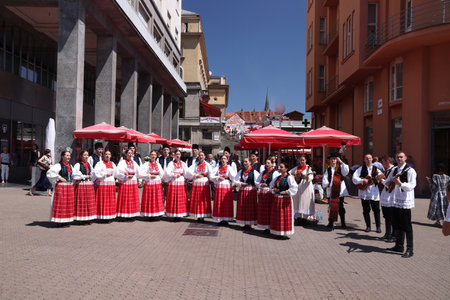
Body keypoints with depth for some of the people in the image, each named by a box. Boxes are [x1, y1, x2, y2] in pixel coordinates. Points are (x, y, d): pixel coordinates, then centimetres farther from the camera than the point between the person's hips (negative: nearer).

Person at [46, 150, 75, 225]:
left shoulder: (70, 166, 13)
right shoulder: (58, 165, -9)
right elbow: (49, 172, -20)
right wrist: (59, 178, -18)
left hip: (70, 187, 7)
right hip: (61, 186, -7)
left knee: (69, 202, 9)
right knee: (60, 202, -5)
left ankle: (66, 219, 18)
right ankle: (59, 220, 3)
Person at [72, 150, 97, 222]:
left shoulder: (89, 165, 15)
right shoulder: (77, 165, -4)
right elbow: (75, 176, -15)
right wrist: (84, 176, -11)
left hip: (89, 185, 6)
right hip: (81, 185, -6)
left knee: (89, 202, 4)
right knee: (81, 202, -5)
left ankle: (88, 218, 10)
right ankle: (81, 218, 2)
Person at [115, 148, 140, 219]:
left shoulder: (134, 162, 12)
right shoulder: (122, 162, -3)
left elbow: (138, 172, 17)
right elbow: (117, 173, -12)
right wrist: (126, 176, -14)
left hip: (133, 183, 5)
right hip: (124, 183, -4)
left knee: (133, 199, 4)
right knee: (125, 199, -3)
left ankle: (131, 214, 11)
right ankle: (124, 214, 3)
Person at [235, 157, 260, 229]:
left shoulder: (254, 172, -3)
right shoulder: (241, 171, 11)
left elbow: (257, 182, -8)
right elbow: (236, 181, 8)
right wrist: (241, 184, -7)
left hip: (251, 191, -4)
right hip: (242, 191, 4)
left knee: (250, 208, -1)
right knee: (242, 207, 6)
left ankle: (249, 223, 8)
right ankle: (245, 223, 16)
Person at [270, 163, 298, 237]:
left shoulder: (289, 177, -11)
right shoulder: (277, 177, 10)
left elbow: (294, 187, -20)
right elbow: (271, 184, 23)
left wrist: (286, 192, -20)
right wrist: (273, 189, 4)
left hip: (285, 199, -7)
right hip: (276, 199, 7)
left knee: (285, 216, -2)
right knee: (276, 216, 12)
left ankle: (285, 233, 6)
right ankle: (277, 232, 24)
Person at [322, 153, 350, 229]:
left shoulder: (340, 167, 8)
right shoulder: (328, 169, 12)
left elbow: (346, 172, -13)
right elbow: (324, 179, 3)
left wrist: (341, 162, -15)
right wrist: (326, 184, -17)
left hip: (340, 190, -1)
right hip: (331, 191, 1)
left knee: (340, 207, 5)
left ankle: (343, 223, 15)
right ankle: (331, 223, 6)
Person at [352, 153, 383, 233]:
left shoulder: (376, 169, 7)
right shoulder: (361, 169, 4)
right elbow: (354, 178, -4)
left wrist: (380, 176, -24)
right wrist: (363, 180, -17)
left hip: (374, 192, 0)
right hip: (364, 192, 0)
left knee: (376, 210, 1)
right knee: (366, 210, 7)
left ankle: (378, 226, 12)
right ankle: (368, 226, 18)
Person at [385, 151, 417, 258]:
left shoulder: (410, 171, -11)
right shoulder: (394, 170, 12)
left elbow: (411, 186, -20)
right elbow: (388, 181, 25)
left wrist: (399, 183, -33)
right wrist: (387, 183, 2)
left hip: (405, 202, -8)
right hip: (396, 201, 8)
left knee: (406, 227, -3)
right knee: (397, 225, 15)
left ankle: (410, 250, 4)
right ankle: (399, 246, 28)